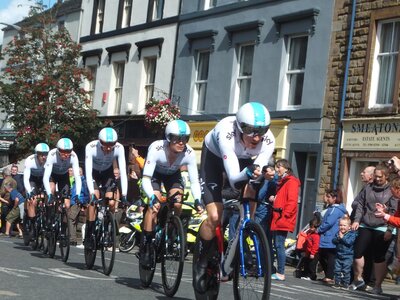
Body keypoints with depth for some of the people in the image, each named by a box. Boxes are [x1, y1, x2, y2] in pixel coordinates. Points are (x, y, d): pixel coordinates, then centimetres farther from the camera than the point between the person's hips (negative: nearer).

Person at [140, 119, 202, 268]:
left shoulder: (189, 153, -31)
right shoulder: (156, 149, -39)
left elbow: (194, 181, -26)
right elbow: (145, 179, -41)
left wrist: (197, 200, -43)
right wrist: (152, 197, -56)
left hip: (173, 174, 3)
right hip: (155, 172, -2)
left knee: (177, 204, -20)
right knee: (155, 205, -22)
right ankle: (145, 248, -14)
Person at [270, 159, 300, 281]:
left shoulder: (291, 182, -9)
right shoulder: (281, 181, 22)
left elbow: (292, 201, -17)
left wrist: (284, 215, -19)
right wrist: (274, 199, 11)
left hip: (283, 219, -10)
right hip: (277, 220, 10)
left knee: (279, 245, -10)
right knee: (277, 245, 9)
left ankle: (280, 273, -8)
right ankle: (279, 271, 14)